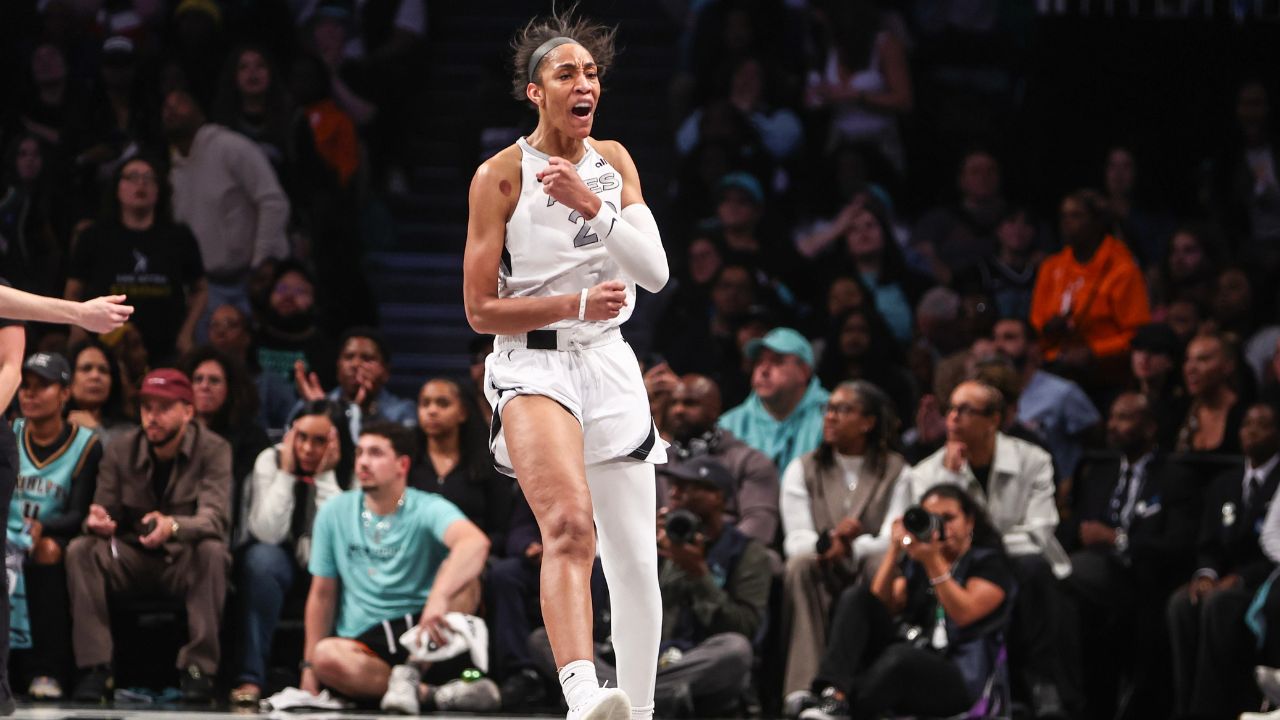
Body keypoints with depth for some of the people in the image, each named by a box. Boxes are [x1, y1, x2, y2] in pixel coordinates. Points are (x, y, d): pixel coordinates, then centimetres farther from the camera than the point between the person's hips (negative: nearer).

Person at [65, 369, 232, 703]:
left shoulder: (213, 450, -9)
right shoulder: (120, 452, 1)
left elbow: (215, 516, -23)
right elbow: (104, 513, -2)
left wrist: (173, 527, -46)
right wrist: (97, 522, -30)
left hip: (186, 562, -3)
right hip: (132, 560, 3)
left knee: (212, 550, -35)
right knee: (81, 551, -23)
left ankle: (198, 669, -32)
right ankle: (95, 669, -26)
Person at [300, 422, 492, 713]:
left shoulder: (428, 509, -7)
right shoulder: (334, 514, 6)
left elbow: (476, 542, -29)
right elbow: (322, 593, 12)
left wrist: (439, 598, -47)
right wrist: (309, 667, 4)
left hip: (424, 636, -2)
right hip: (365, 643, 2)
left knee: (461, 574, -28)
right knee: (327, 656, -34)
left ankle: (410, 674, -26)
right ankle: (431, 694, -28)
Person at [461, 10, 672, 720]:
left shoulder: (613, 162, 9)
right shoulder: (500, 176, -5)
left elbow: (656, 272, -2)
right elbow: (481, 309, -6)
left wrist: (591, 205, -15)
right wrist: (577, 304, -16)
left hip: (610, 366, 6)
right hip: (531, 365, -5)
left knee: (635, 561, 5)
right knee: (569, 524, -30)